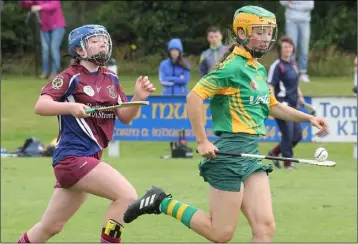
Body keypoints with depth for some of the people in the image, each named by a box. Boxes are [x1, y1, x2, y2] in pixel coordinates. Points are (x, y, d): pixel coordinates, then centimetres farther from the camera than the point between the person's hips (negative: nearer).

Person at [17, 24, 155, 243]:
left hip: (90, 158, 8)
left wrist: (138, 98, -6)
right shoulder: (71, 77, -7)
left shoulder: (111, 79, 13)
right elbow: (41, 106, -16)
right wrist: (71, 107, -34)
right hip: (73, 157, -8)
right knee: (127, 195, -22)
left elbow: (125, 117, 13)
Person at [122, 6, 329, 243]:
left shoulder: (260, 70, 15)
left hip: (251, 154, 9)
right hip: (229, 152, -8)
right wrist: (202, 141, -19)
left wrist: (308, 118, 20)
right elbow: (194, 96, -18)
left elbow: (272, 106, 30)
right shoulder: (233, 67, -12)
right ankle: (163, 203, 11)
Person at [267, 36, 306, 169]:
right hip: (283, 104, -8)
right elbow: (270, 86, -14)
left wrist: (300, 96, 19)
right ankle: (287, 162, 5)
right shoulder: (277, 66, -10)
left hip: (293, 105, 8)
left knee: (297, 135, 8)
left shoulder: (293, 64, 14)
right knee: (288, 134, -7)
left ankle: (275, 152, 24)